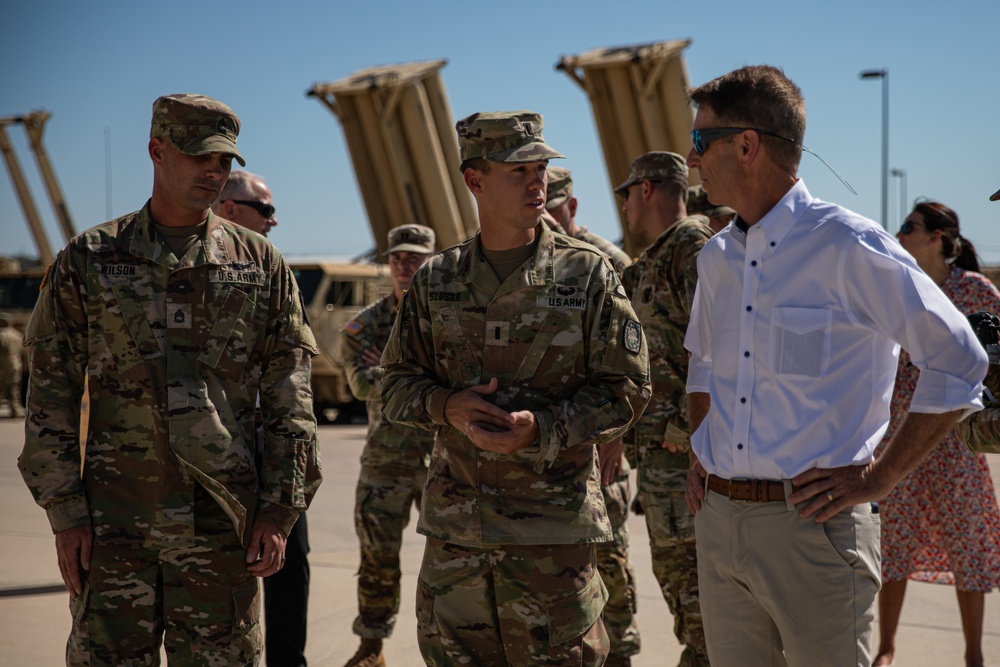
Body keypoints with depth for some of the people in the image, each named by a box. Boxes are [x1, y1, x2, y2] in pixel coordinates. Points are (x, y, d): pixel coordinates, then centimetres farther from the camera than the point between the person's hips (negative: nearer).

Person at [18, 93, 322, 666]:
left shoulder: (260, 264, 5)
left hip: (222, 519, 1)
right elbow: (51, 394, 4)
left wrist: (280, 510, -4)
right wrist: (65, 513, -3)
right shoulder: (88, 260, 4)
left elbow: (290, 399, 4)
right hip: (114, 519, 0)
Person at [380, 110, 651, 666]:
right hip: (454, 524, 3)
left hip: (553, 524, -3)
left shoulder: (588, 274, -1)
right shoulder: (435, 281, 7)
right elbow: (397, 384, 11)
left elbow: (626, 390, -2)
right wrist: (447, 405, -10)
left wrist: (541, 428, -16)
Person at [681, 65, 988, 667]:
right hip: (719, 521, 7)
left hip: (812, 523, -6)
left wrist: (881, 478, -11)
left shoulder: (848, 245, -12)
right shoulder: (716, 257, 11)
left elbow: (959, 362, -11)